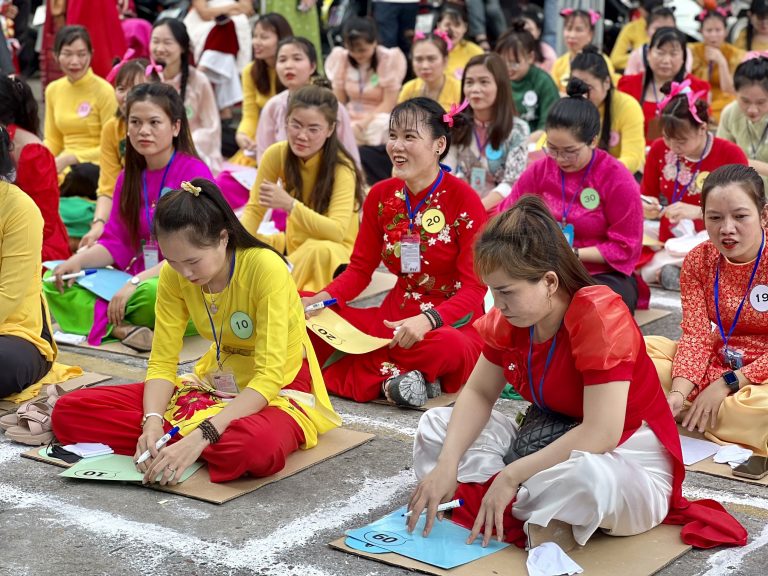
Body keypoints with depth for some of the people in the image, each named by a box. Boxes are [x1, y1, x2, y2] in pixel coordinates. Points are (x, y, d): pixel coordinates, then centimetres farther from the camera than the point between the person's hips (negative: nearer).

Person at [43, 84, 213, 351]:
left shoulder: (194, 172, -10)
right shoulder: (128, 178, 13)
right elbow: (116, 242, 10)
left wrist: (136, 281, -25)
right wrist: (77, 261, -10)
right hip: (138, 278, 8)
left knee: (154, 293, -42)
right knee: (52, 284, -4)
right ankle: (121, 327, -23)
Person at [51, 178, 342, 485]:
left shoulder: (265, 267, -26)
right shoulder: (173, 276, -9)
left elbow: (269, 377, -30)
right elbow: (162, 363, -8)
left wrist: (200, 437, -40)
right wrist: (152, 424, -29)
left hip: (278, 391, -5)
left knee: (254, 447, -45)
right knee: (69, 411, -11)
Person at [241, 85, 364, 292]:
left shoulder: (341, 167, -23)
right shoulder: (276, 154, -11)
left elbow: (337, 231, -32)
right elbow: (254, 209, -7)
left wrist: (289, 204, -41)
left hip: (336, 252, -4)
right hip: (294, 244, 4)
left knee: (321, 250, -37)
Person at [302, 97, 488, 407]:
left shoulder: (463, 199, -11)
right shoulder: (381, 195, 6)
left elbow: (474, 288, -13)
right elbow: (360, 268, 9)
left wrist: (428, 320, -31)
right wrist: (322, 299, -13)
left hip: (451, 324, -5)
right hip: (394, 318, 6)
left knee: (447, 347, -42)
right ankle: (391, 378, -18)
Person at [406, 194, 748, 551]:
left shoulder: (600, 317, -26)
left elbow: (600, 433, -32)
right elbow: (478, 394, 0)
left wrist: (511, 475, -29)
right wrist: (446, 465, -17)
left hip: (629, 465, -8)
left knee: (589, 475, -44)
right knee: (435, 425, 2)